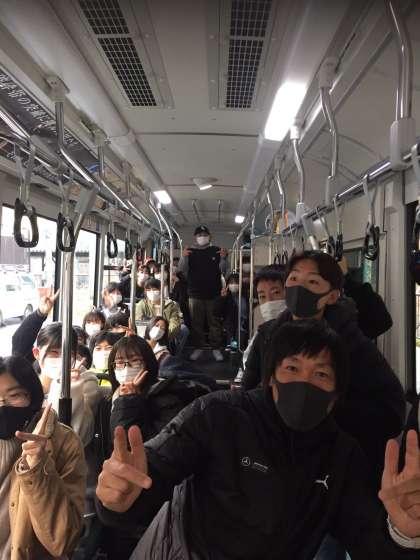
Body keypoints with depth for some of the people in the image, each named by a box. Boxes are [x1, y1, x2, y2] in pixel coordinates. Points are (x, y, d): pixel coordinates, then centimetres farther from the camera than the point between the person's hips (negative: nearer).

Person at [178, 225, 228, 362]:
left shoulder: (216, 251, 4)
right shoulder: (190, 252, 7)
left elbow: (222, 271, -2)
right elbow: (182, 270, -2)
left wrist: (223, 258, -21)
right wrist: (184, 257, -21)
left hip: (214, 294, -1)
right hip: (195, 294, 1)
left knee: (215, 322, 2)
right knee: (196, 322, 5)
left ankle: (216, 348, 8)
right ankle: (198, 348, 14)